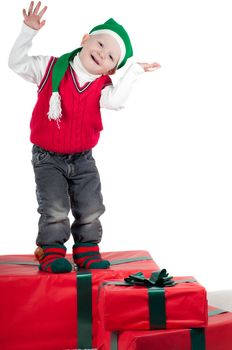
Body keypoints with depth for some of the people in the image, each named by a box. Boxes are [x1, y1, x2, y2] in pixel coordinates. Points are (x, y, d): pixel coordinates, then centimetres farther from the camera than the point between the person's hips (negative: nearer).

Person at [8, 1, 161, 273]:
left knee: (91, 209, 3)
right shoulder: (50, 68, -8)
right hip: (48, 158, -3)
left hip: (82, 160, 3)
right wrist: (29, 31, -18)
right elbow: (17, 63, -8)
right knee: (55, 209, -12)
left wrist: (134, 71, -23)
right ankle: (51, 252, 4)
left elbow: (115, 100, -24)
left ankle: (86, 251, 21)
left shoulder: (101, 86, -4)